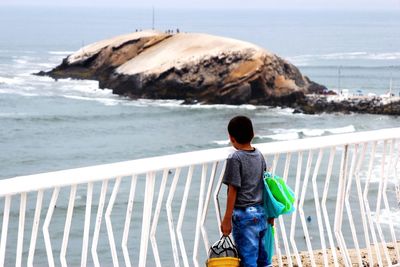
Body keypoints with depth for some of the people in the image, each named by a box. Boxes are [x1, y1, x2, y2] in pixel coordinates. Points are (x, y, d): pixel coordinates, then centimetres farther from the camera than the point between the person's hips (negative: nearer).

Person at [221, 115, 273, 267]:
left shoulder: (235, 159, -12)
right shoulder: (259, 155, 8)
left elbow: (233, 191, -13)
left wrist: (227, 220, -10)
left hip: (244, 215, -7)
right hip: (261, 213, 7)